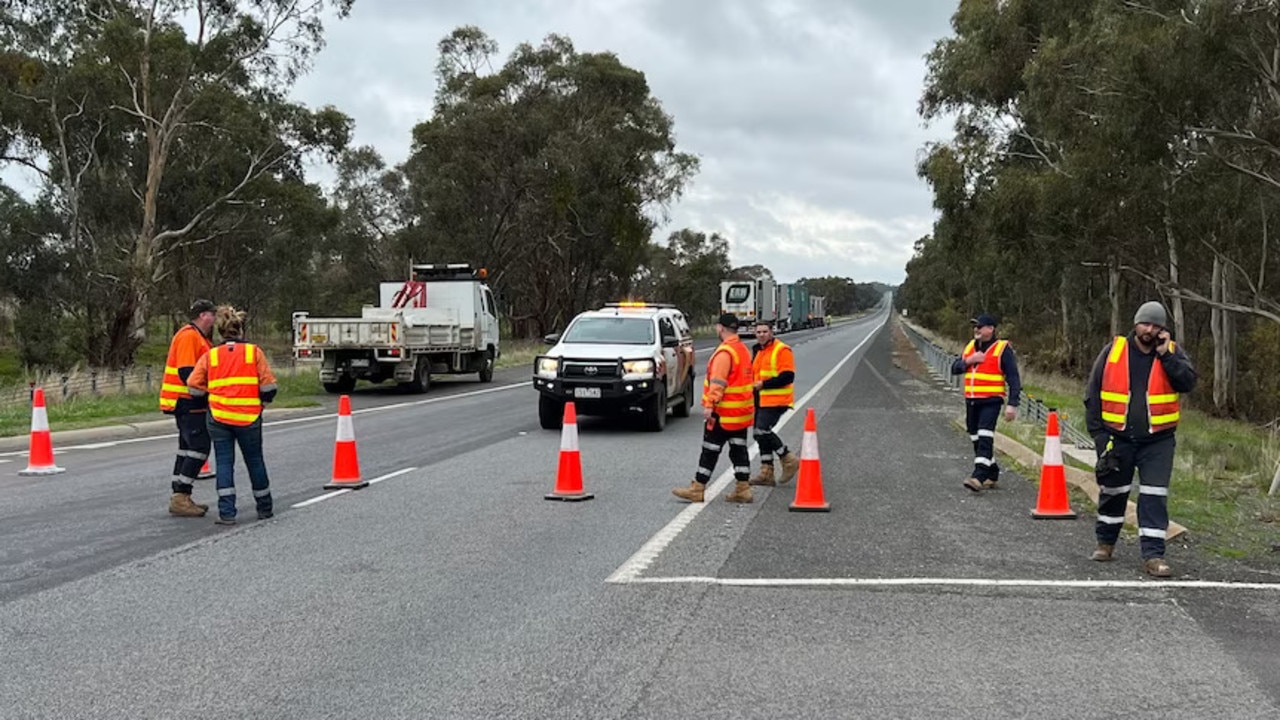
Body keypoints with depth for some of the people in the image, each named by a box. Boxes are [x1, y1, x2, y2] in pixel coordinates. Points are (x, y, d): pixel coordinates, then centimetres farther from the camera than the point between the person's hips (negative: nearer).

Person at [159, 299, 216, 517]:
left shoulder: (200, 337, 18)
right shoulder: (188, 336, -14)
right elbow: (186, 372, -22)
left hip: (192, 403, 11)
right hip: (187, 402, -11)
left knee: (188, 448, 14)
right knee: (199, 448, -12)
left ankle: (180, 498, 19)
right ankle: (180, 498, -11)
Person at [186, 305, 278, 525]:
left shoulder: (210, 356, 5)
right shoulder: (254, 352, 1)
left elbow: (194, 386, -1)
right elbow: (268, 386, -3)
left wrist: (210, 394, 16)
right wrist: (262, 399, 17)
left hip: (219, 417, 1)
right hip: (249, 417, -1)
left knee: (224, 462, 5)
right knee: (255, 461, 13)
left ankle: (227, 513, -3)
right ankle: (264, 509, 26)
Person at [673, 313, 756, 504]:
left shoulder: (725, 352, -17)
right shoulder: (743, 349, 13)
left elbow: (718, 382, -24)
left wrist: (709, 405, -25)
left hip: (724, 413, -9)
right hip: (742, 411, 9)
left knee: (710, 450, -3)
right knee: (739, 449, 10)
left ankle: (697, 489, 1)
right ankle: (743, 489, 10)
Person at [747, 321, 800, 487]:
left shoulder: (782, 350, -11)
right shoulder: (757, 351, 18)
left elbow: (788, 376, -19)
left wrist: (764, 384, -19)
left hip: (775, 400, -9)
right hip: (760, 401, 9)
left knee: (762, 432, -17)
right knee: (761, 434, 9)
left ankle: (790, 460, -1)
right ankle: (767, 473, 15)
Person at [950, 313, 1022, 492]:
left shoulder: (1002, 349, -4)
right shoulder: (970, 347, 15)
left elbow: (1014, 378, -6)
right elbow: (954, 369, 13)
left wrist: (1012, 404, -14)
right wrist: (968, 360, -7)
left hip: (991, 401, -7)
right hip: (971, 400, 7)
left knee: (985, 437, -18)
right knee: (976, 439, 11)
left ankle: (979, 477, -25)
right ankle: (992, 475, 25)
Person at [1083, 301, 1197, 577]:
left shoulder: (1172, 352, 2)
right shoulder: (1113, 351, -2)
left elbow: (1188, 382, -14)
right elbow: (1093, 394, 1)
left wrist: (1165, 355, -18)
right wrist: (1098, 432, -4)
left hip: (1157, 440, 0)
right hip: (1118, 437, 1)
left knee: (1154, 497, -6)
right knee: (1113, 491, 14)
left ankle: (1154, 554, -3)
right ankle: (1105, 542, 32)